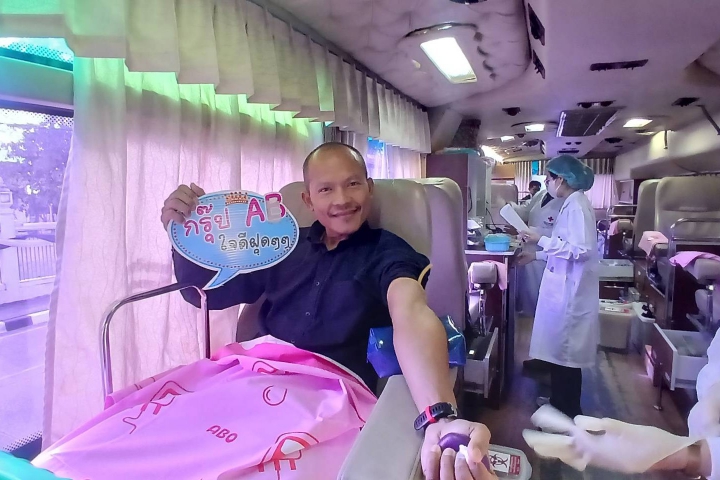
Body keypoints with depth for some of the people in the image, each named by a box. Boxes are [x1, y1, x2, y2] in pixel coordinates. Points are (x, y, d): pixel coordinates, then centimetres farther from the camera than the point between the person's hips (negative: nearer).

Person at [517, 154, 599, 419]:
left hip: (570, 290, -10)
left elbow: (580, 249, -25)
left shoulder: (577, 206, -18)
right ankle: (560, 401, 33)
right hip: (565, 287, 10)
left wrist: (542, 240, -21)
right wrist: (536, 255, 17)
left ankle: (568, 412, 18)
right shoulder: (571, 204, 12)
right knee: (560, 349, 19)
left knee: (565, 351, 2)